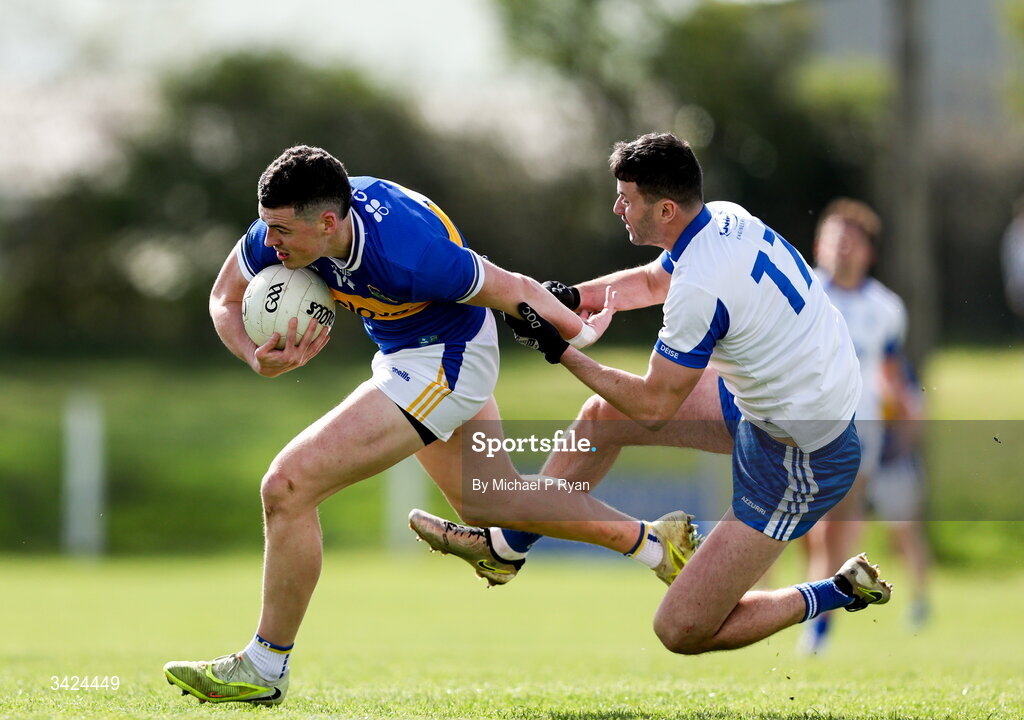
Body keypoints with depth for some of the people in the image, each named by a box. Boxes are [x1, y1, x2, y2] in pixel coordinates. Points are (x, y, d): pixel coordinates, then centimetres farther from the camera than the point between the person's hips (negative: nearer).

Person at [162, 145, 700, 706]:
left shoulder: (405, 258, -37)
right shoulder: (285, 221, -20)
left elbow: (513, 291, -22)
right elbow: (225, 298, -4)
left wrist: (578, 333, -5)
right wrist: (260, 361, -25)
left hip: (443, 362, -9)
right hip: (404, 354, 9)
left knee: (287, 487, -15)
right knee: (485, 501, 26)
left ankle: (264, 668, -3)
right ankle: (653, 542, 39)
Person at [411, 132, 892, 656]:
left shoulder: (700, 289, -30)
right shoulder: (723, 218, -2)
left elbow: (653, 407, -18)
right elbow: (652, 281, 21)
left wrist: (562, 353, -9)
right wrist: (568, 297, 6)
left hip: (803, 460, -10)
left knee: (681, 631, -6)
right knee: (604, 413, 16)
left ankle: (845, 594, 8)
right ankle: (504, 543, 30)